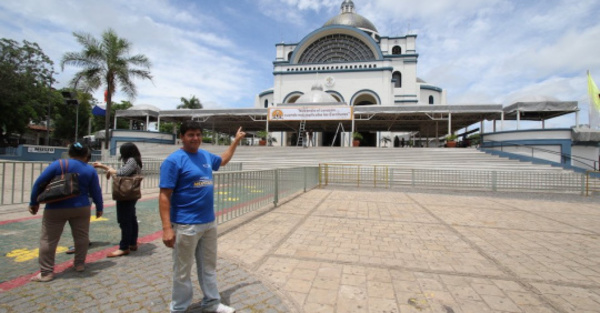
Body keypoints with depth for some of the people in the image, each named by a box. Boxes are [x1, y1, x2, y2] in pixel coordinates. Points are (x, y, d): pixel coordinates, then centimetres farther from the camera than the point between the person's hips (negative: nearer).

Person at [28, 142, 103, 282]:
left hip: (56, 208, -1)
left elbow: (39, 183, -4)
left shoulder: (58, 164, -4)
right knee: (81, 237, 14)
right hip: (81, 208, 1)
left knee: (48, 240, 7)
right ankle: (79, 264, 24)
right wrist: (99, 208, 14)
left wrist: (34, 202, 8)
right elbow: (96, 191, 3)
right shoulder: (90, 170, 0)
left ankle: (46, 272, 10)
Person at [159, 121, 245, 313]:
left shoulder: (205, 156, 8)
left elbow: (223, 160, 30)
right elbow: (164, 196, -16)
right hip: (186, 226, -7)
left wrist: (236, 141, 33)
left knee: (209, 267, 19)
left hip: (209, 222, 7)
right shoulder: (174, 160, -13)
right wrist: (167, 228, -22)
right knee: (183, 271, 9)